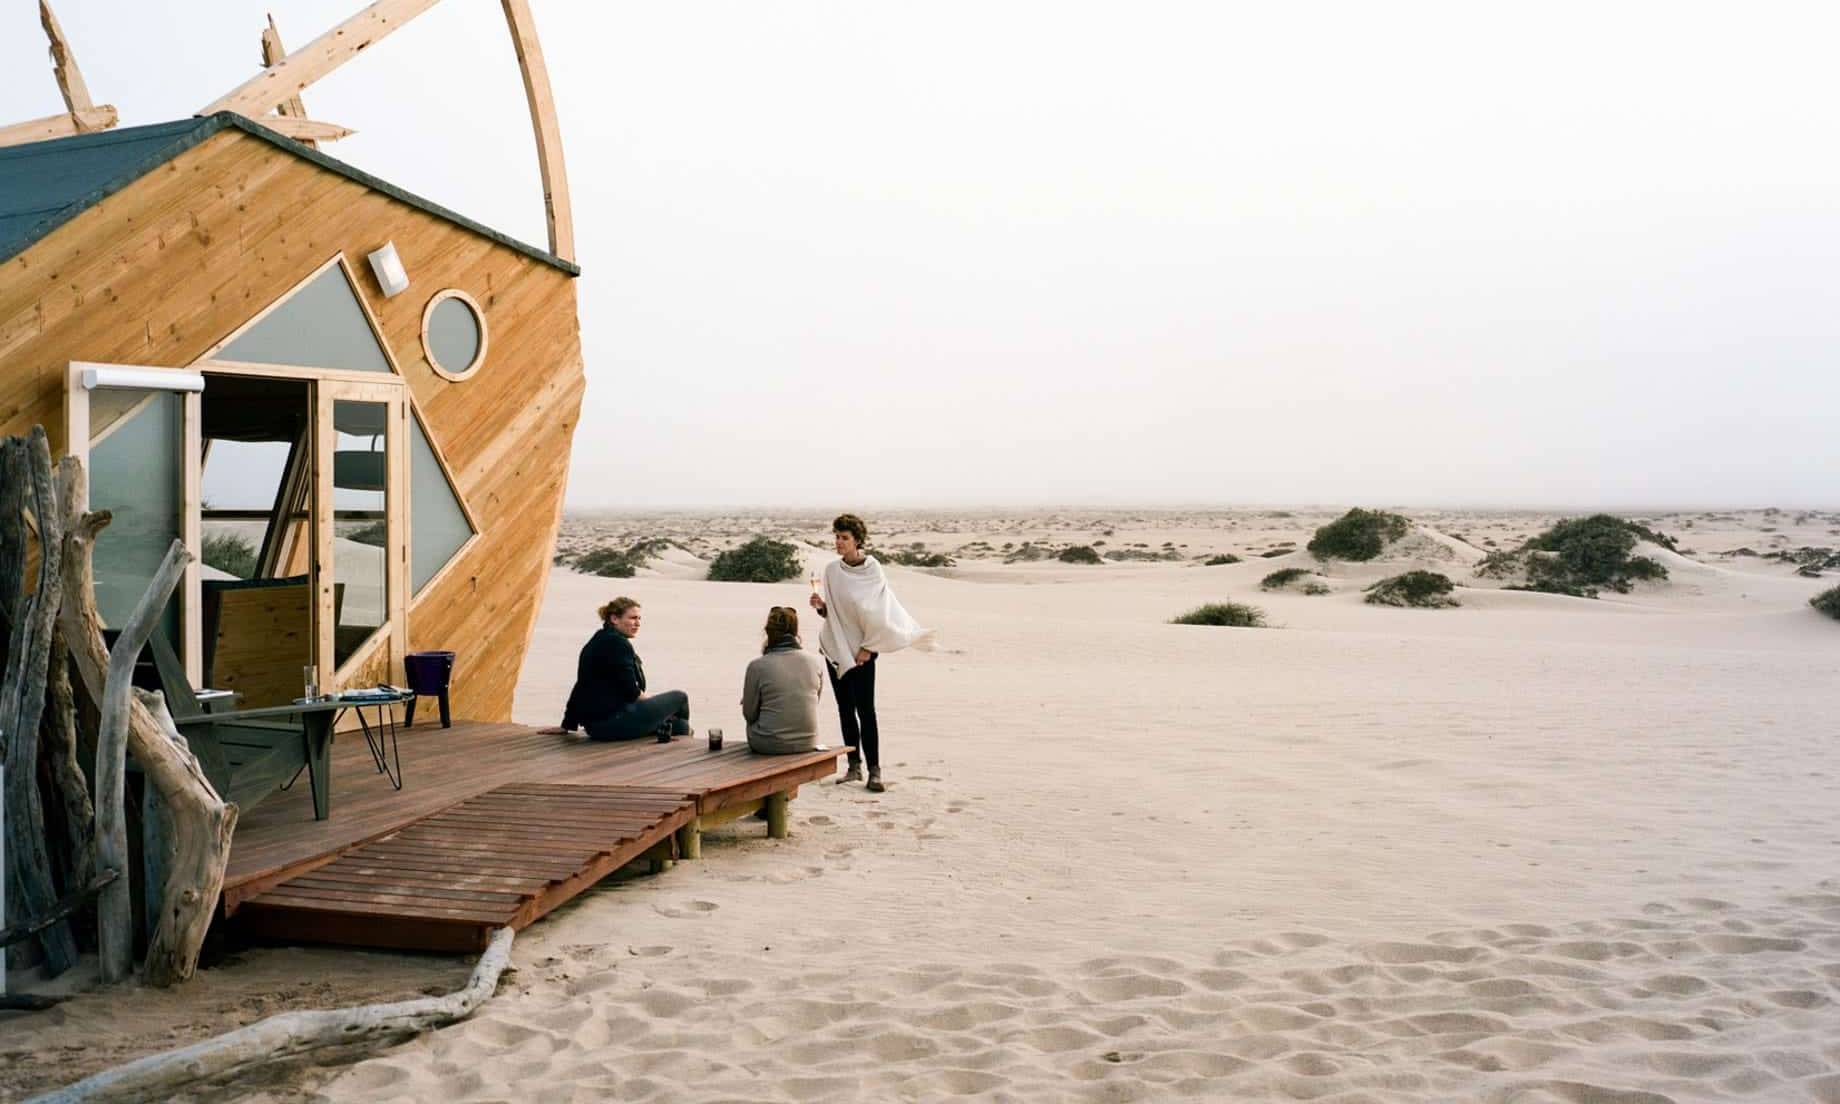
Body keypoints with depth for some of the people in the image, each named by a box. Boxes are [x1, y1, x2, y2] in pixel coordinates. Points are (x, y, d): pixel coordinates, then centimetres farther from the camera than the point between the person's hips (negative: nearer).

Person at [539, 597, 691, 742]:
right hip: (613, 721, -10)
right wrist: (650, 699, 5)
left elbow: (581, 687, 22)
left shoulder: (595, 643, 18)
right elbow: (630, 692, -16)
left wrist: (567, 724, 26)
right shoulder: (617, 643, -13)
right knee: (679, 697, 4)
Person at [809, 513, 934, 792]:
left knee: (865, 709, -8)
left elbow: (879, 612, -8)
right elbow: (829, 612, 12)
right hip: (835, 646, 5)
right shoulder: (832, 570, 5)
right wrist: (821, 606, -10)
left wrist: (868, 647, -10)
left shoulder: (873, 570, -8)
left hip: (861, 649, -5)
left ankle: (874, 770, -5)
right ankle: (854, 766, 14)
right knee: (845, 709, 7)